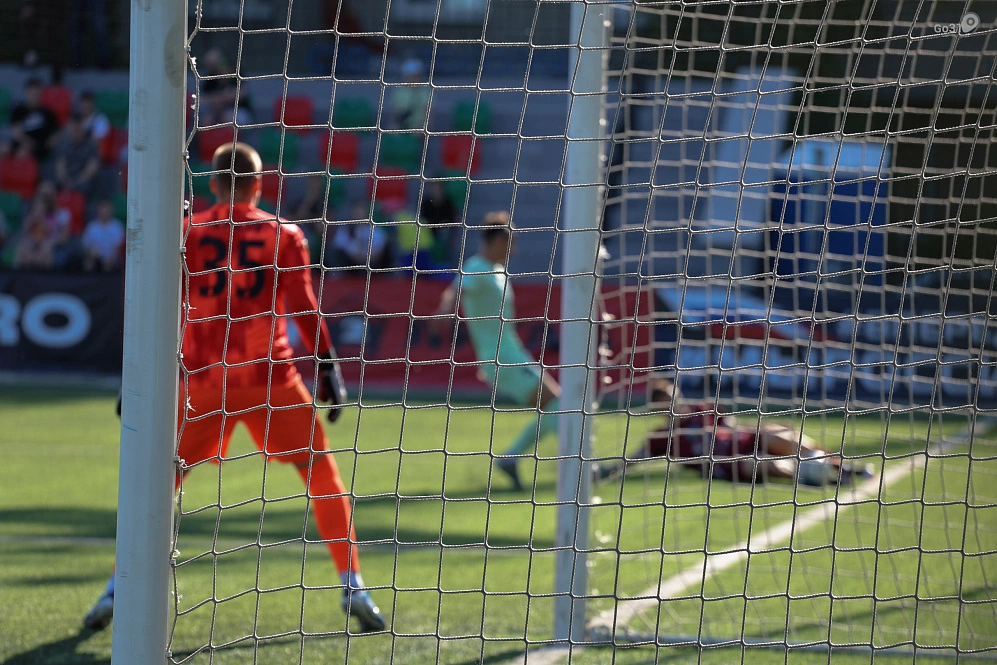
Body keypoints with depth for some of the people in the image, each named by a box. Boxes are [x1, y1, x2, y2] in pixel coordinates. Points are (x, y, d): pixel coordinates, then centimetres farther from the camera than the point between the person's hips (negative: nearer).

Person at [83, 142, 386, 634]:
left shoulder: (187, 234, 4)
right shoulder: (283, 235, 3)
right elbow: (304, 309, -4)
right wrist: (329, 370, 1)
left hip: (204, 376, 1)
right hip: (270, 375, -1)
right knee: (321, 473, 10)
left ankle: (117, 590, 4)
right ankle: (353, 588, 4)